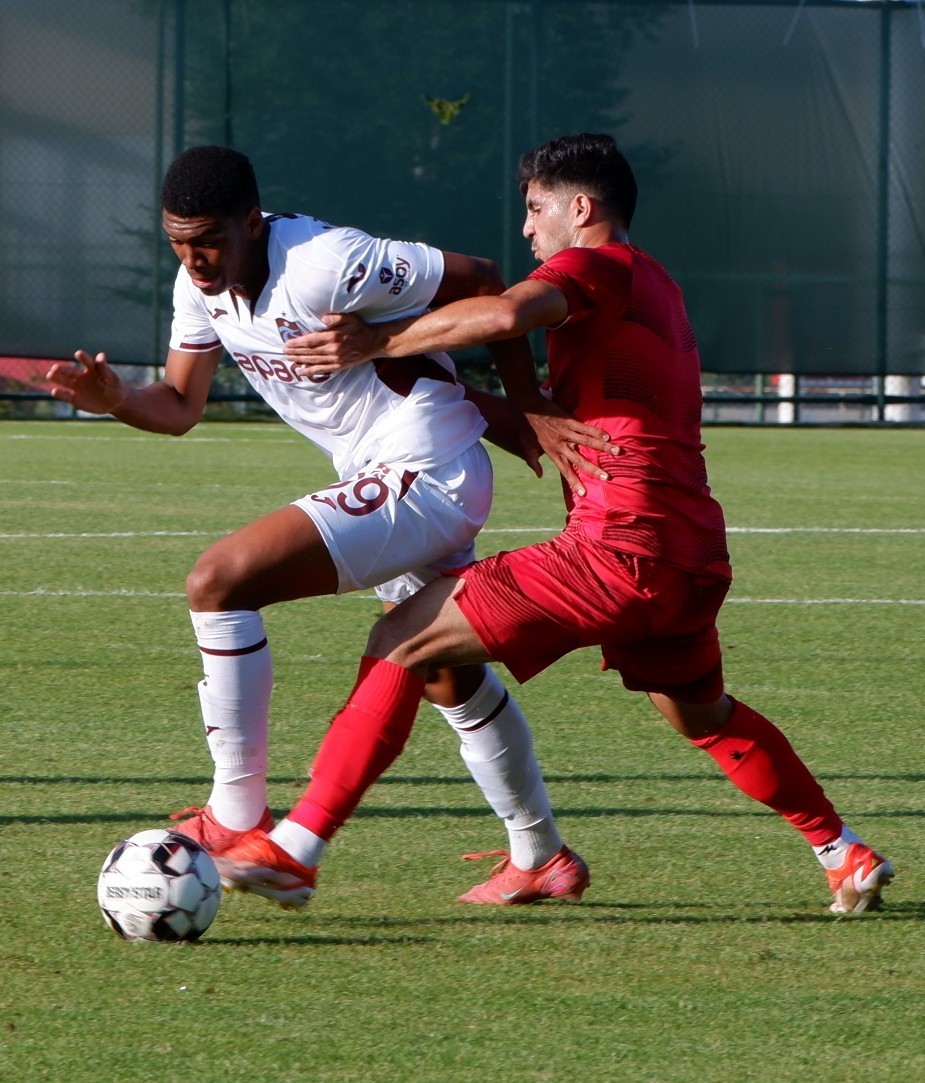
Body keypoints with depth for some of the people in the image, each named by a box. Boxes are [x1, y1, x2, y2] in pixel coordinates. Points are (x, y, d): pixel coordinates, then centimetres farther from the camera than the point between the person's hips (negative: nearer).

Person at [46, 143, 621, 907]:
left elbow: (485, 285, -17)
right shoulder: (202, 286, 0)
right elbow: (180, 407, 7)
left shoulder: (323, 265, -25)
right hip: (387, 482, 10)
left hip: (424, 477, -10)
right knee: (451, 678, 24)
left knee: (219, 582, -20)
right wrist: (116, 400, -16)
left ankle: (238, 821, -14)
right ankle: (545, 858, 41)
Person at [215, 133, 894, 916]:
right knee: (706, 717, 36)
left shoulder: (601, 266, -5)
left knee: (403, 640, -10)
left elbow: (506, 314, -26)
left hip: (621, 548, -10)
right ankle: (846, 855, 42)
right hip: (694, 556, 10)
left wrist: (379, 344, -20)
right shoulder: (655, 288, 25)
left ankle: (297, 849, -16)